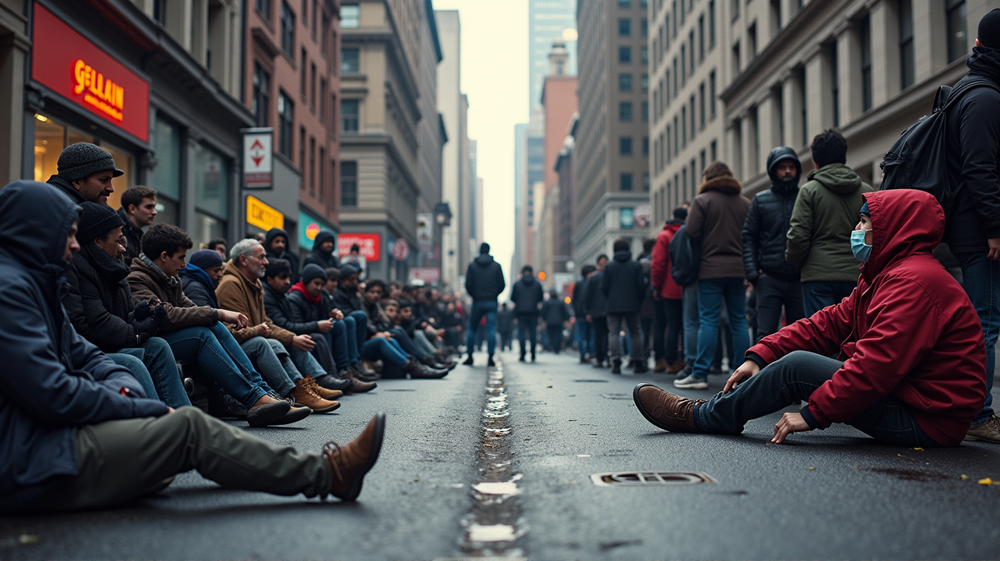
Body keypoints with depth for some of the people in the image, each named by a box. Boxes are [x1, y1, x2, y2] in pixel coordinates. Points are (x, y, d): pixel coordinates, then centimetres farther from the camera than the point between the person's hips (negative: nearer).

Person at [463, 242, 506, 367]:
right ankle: (490, 358, -10)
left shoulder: (472, 265, 1)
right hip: (492, 302, 0)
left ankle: (470, 357, 12)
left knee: (472, 329, 11)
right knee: (491, 329, -3)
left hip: (477, 302, 0)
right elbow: (502, 284, 0)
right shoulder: (497, 266, 3)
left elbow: (468, 284, -2)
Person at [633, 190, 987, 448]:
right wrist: (760, 357, -3)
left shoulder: (915, 281, -19)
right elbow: (829, 323, 8)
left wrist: (813, 414, -27)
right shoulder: (885, 275, 17)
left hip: (925, 421, -10)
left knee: (797, 366, -18)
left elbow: (879, 364, -29)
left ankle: (701, 416, -3)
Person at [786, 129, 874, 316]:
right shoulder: (867, 192, 7)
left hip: (818, 275, -3)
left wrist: (795, 262, 10)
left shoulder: (809, 190, -3)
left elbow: (798, 236, -8)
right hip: (856, 275, 3)